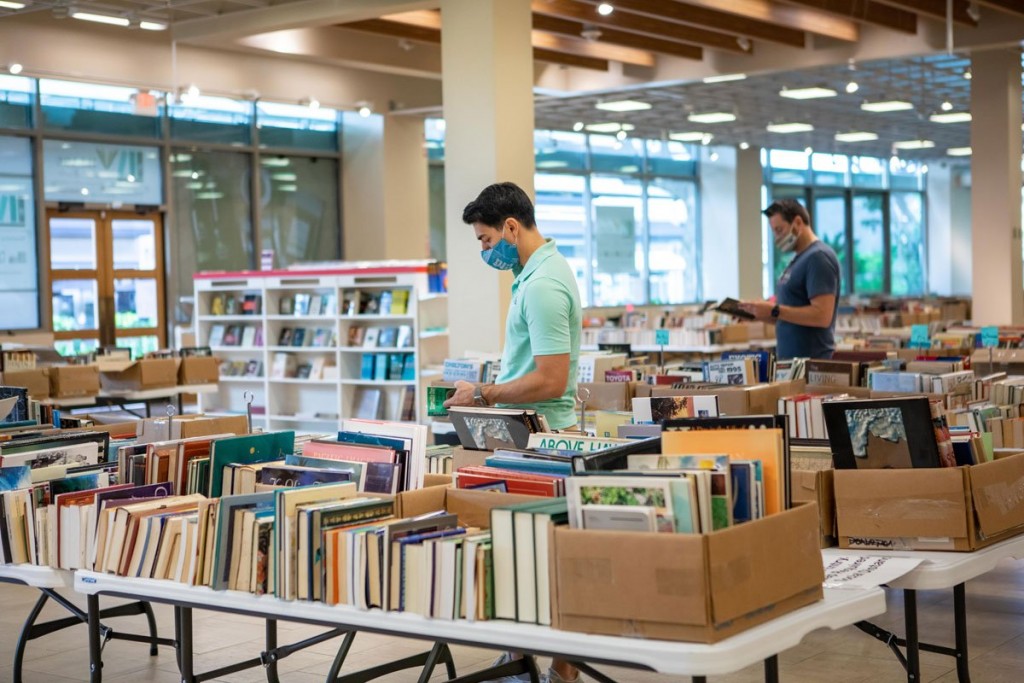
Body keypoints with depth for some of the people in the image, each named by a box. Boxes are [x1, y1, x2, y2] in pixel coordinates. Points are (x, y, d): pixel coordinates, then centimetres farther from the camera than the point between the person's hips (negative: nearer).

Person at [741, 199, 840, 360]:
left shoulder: (819, 257, -13)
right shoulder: (798, 258, 17)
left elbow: (822, 316, -21)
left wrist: (774, 311, -20)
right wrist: (760, 313, 6)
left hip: (810, 360, -9)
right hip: (791, 359, 9)